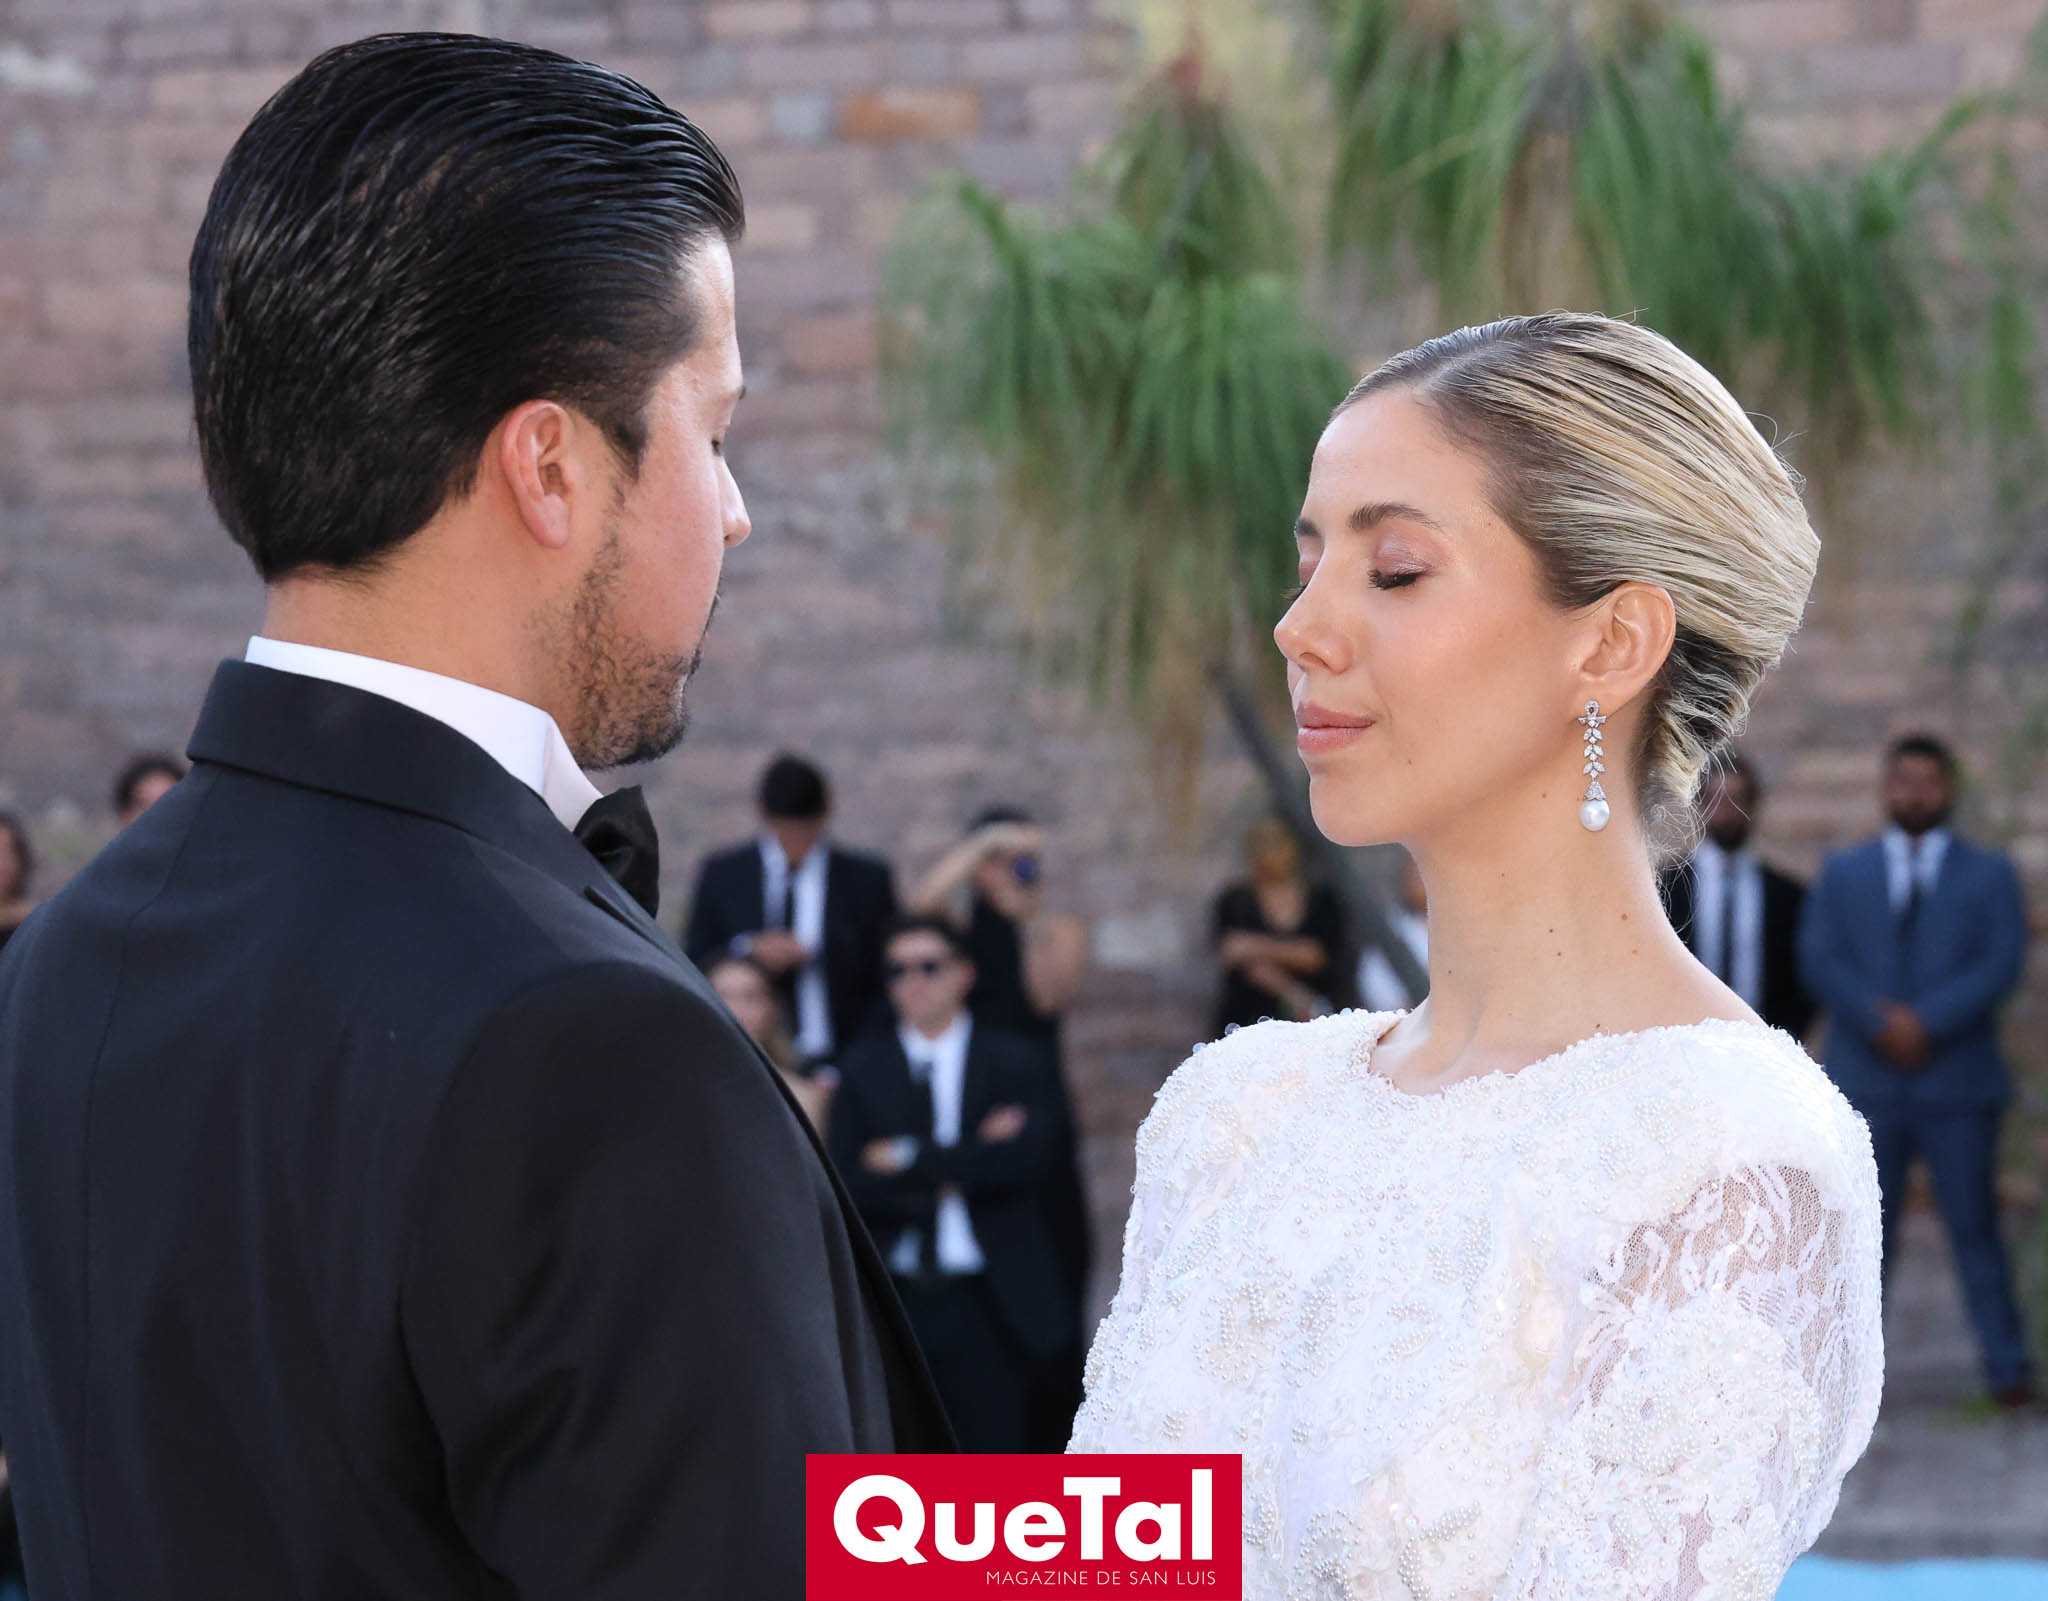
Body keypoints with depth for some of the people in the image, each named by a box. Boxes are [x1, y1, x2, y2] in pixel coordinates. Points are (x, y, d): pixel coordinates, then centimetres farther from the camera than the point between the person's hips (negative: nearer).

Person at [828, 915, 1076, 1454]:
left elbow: (1026, 1161, -10)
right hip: (894, 1305, 1)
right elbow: (850, 1186, -2)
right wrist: (960, 1169, -10)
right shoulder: (863, 1069, 10)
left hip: (991, 1307, -1)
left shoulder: (1016, 1065, 7)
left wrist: (910, 1159, -8)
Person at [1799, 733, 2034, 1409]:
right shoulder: (1842, 875, 14)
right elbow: (1821, 961, 1)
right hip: (1867, 1082, 1)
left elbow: (2003, 965, -2)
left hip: (1957, 1081, -1)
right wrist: (1880, 1024, -14)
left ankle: (2008, 1371, 0)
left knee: (1974, 1224, -2)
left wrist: (1925, 1021, -13)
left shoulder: (1989, 875, 10)